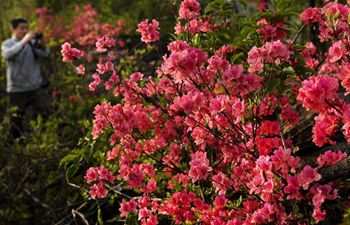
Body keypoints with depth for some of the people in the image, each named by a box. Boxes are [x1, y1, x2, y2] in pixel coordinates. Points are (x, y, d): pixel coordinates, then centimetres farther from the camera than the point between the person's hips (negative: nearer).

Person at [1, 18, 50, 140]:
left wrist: (41, 45, -23)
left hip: (36, 88, 2)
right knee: (16, 123, 8)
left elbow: (45, 55, -4)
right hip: (17, 90, -2)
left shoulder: (32, 42, 3)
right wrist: (24, 41, -30)